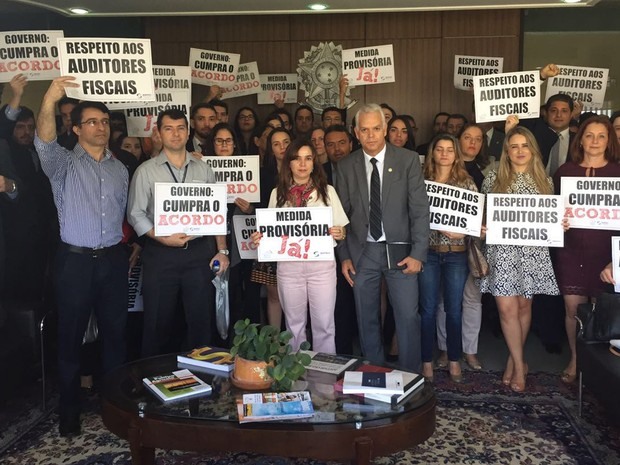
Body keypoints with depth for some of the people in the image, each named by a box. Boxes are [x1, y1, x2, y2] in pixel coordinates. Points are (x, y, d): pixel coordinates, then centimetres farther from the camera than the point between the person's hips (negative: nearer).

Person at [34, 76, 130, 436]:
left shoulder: (120, 168, 12)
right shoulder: (64, 163, -2)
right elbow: (45, 143, -25)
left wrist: (132, 248, 11)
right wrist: (49, 102, -42)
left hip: (114, 260, 4)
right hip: (76, 261, -4)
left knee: (115, 332, 11)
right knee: (71, 336, 4)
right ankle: (69, 412, 17)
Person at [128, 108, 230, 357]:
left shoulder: (203, 169, 10)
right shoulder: (146, 171, 2)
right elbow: (136, 214, -1)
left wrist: (222, 250, 3)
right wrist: (163, 238, -14)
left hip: (200, 252, 2)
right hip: (161, 254, -2)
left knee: (201, 319, 8)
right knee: (158, 322, 6)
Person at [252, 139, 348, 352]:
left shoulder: (327, 191, 6)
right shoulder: (277, 193, 10)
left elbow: (341, 229, 7)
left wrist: (339, 234, -15)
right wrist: (260, 238, -6)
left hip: (321, 264, -1)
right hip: (289, 265, 2)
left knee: (324, 325, 0)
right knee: (294, 324, 10)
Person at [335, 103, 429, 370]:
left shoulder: (408, 161, -1)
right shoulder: (346, 166, 4)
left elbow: (419, 210, -4)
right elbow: (342, 214, 6)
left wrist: (418, 254, -10)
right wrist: (344, 256, 1)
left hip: (399, 251, -2)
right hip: (362, 252, 2)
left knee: (408, 318, -2)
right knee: (367, 319, 10)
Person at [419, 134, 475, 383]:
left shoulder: (466, 182, 5)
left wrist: (462, 232, -14)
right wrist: (439, 229, -16)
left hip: (456, 253, 1)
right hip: (428, 252, -1)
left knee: (454, 309, 8)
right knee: (428, 309, 4)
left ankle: (454, 360, 22)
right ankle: (427, 361, 16)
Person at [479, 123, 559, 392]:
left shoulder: (544, 181, 9)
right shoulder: (494, 179, 3)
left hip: (533, 252, 2)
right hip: (502, 251, -2)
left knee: (524, 307, 8)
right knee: (507, 309, -6)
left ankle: (513, 360, 24)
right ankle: (519, 365, 7)